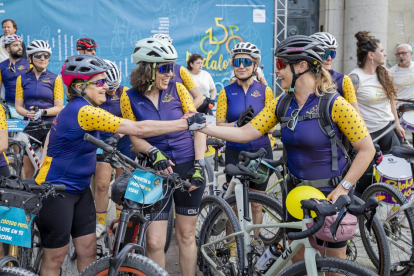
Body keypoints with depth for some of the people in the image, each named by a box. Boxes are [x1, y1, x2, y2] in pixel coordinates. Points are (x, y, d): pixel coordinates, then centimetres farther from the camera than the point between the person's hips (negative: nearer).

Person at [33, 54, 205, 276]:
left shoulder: (79, 108, 5)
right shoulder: (84, 111, -25)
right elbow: (139, 129, -28)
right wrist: (186, 123, -24)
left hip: (79, 189, 9)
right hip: (56, 191, -9)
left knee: (88, 252, 10)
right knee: (55, 257, 5)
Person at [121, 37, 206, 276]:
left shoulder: (177, 89, -4)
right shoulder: (130, 98, -5)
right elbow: (135, 137, -1)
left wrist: (199, 164, -12)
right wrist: (154, 153, -20)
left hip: (189, 167, 1)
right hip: (158, 170, 0)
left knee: (186, 235, 10)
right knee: (155, 242, -4)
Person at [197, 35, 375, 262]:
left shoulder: (335, 104, -19)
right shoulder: (281, 104, -2)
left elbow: (367, 149, -16)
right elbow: (246, 133, -4)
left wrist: (343, 188, -20)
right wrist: (201, 126, -11)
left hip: (330, 193, -4)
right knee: (298, 256, 16)